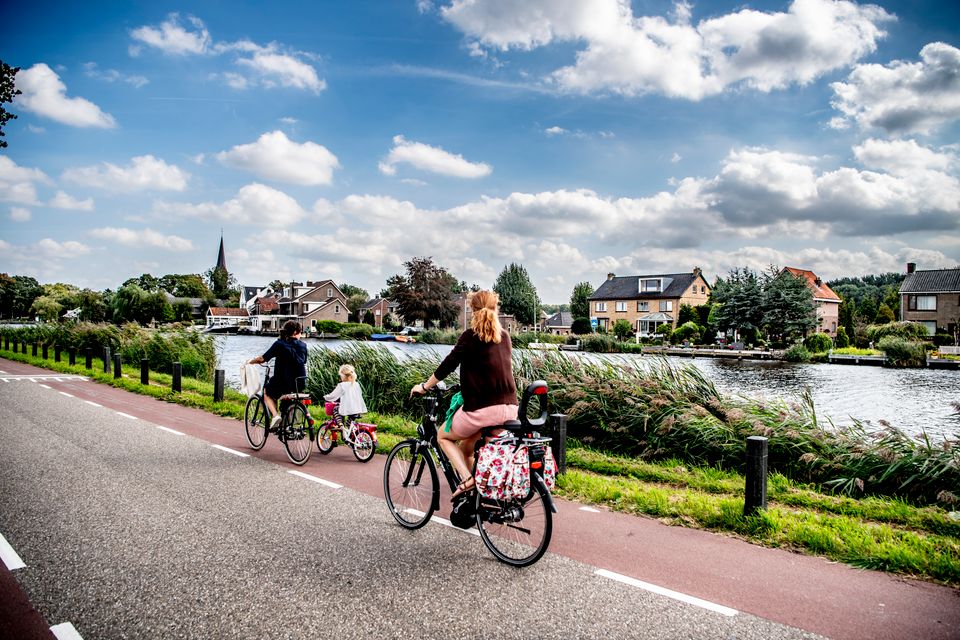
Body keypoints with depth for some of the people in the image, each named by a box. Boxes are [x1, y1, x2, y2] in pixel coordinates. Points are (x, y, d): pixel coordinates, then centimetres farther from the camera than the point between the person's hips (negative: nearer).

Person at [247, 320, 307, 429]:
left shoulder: (279, 344, -6)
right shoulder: (303, 345, 2)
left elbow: (262, 359, -7)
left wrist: (251, 362, 13)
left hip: (282, 383, -3)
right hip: (300, 385, 3)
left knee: (267, 392, 27)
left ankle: (275, 415, 4)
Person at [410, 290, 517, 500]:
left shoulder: (470, 336, -7)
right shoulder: (505, 337, 12)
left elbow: (448, 365, -6)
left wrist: (423, 387, 8)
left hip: (482, 409, -6)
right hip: (510, 408, 6)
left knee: (443, 436, 19)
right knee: (466, 448, 25)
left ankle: (467, 479, 1)